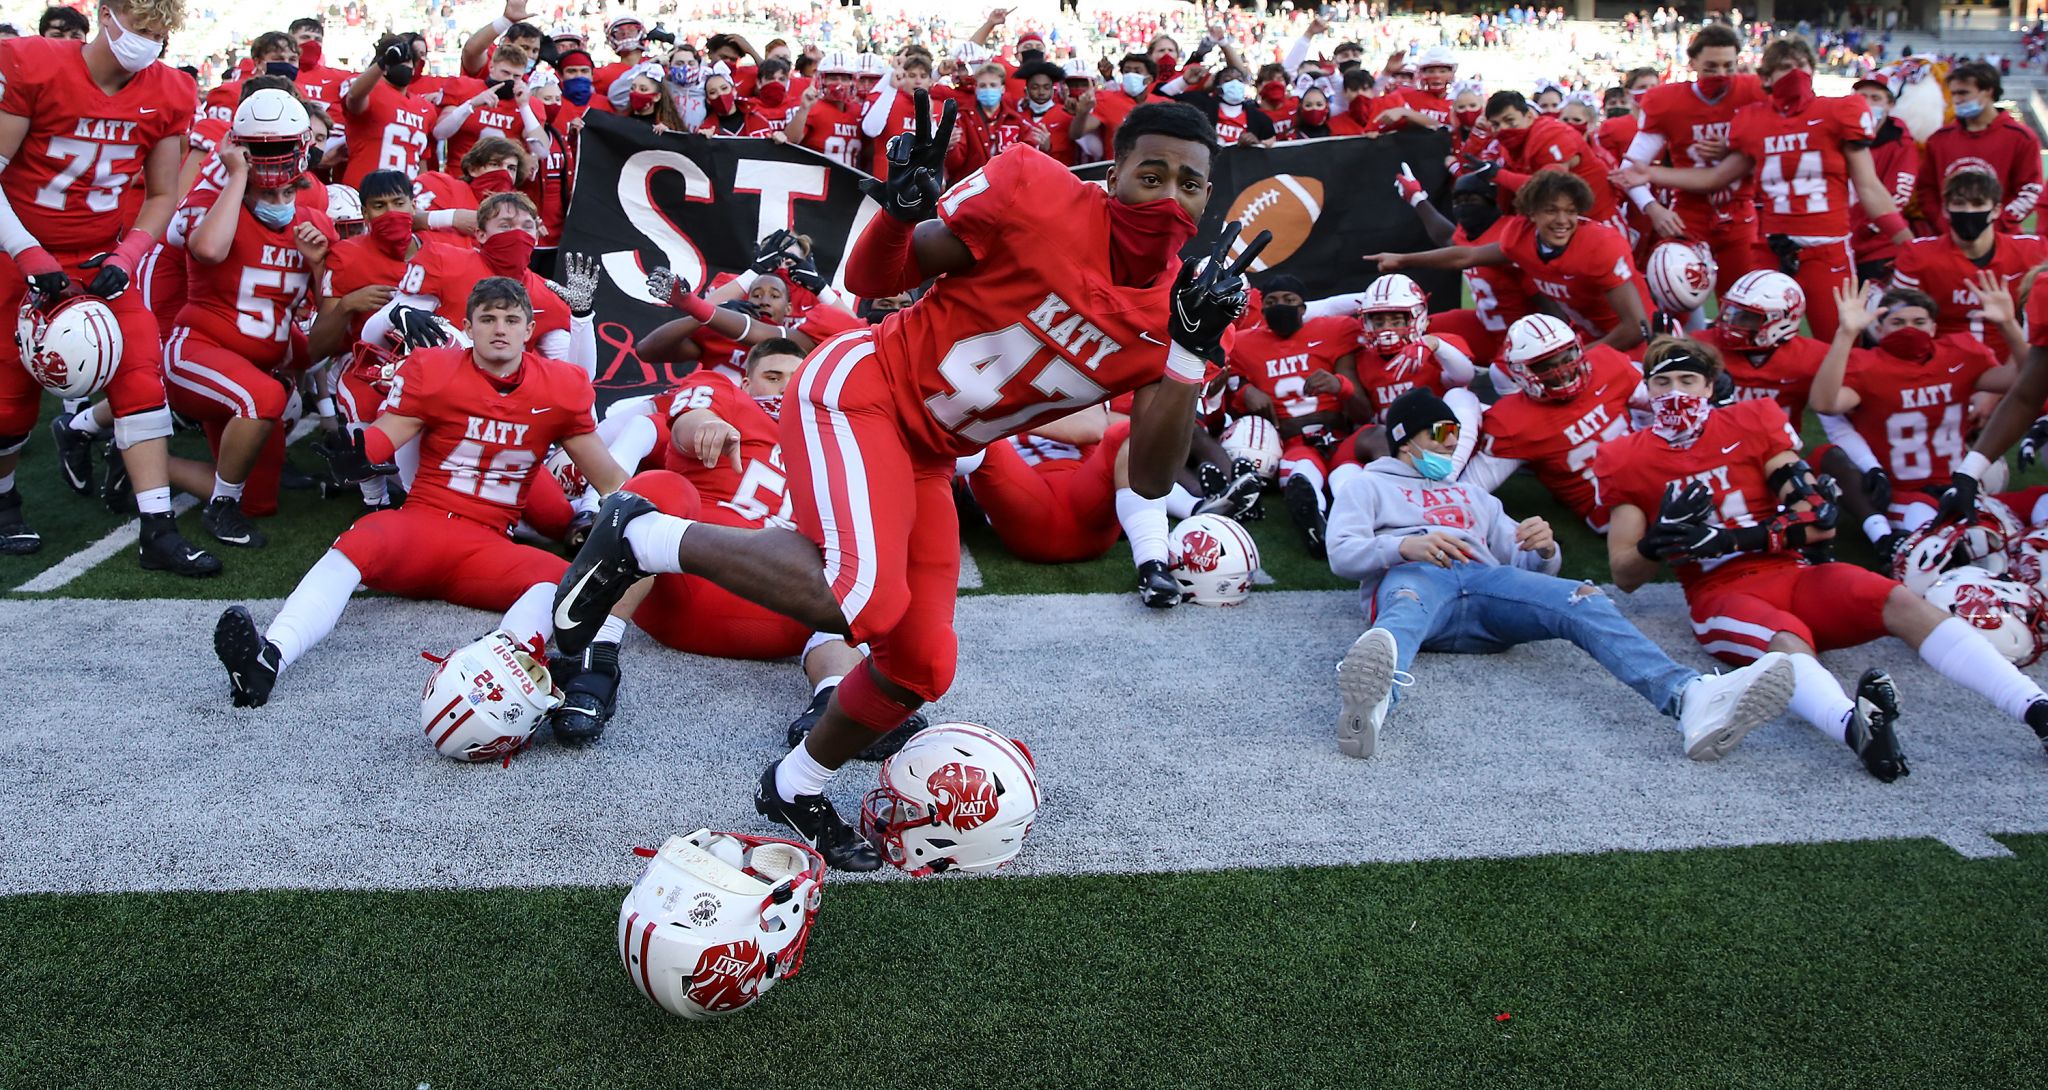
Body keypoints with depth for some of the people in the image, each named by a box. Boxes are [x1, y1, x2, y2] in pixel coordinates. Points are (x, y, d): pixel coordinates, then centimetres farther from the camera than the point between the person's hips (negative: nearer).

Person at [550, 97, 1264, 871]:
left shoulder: (1173, 312, -3)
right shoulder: (1037, 194, -18)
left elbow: (1150, 479, -8)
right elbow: (874, 279, -9)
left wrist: (1191, 352, -18)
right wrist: (902, 211, -30)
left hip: (925, 459, 7)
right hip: (859, 392, -7)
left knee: (922, 667, 7)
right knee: (862, 597, -31)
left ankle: (796, 790, 34)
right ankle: (643, 539, -10)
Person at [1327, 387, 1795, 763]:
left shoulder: (1472, 496, 43)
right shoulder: (1368, 485, 30)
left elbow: (1527, 565, 31)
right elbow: (1342, 554, 9)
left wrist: (1544, 547, 4)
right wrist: (1405, 546, -11)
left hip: (1485, 580, 4)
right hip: (1413, 576, -4)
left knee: (1584, 602, -26)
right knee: (1405, 608, -44)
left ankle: (1691, 700, -53)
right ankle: (1372, 700, -82)